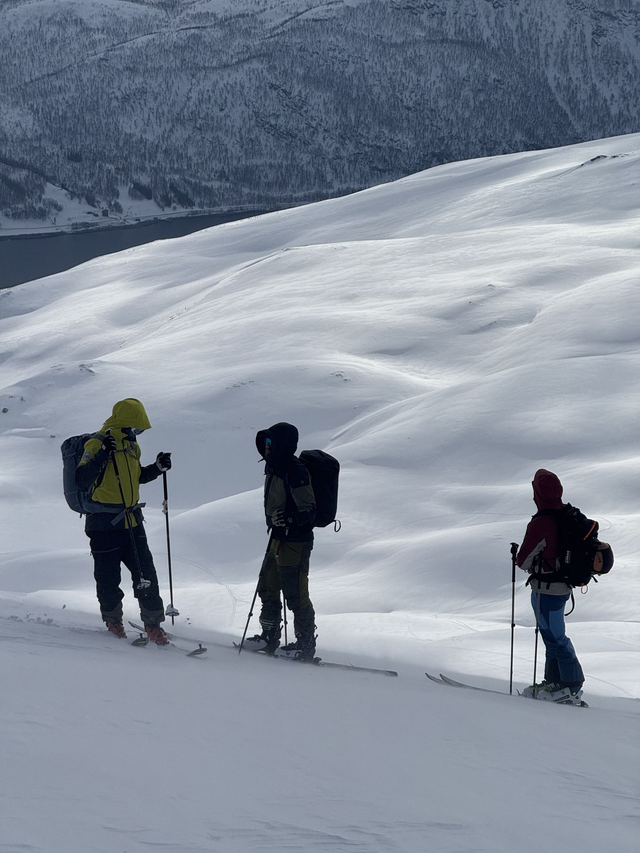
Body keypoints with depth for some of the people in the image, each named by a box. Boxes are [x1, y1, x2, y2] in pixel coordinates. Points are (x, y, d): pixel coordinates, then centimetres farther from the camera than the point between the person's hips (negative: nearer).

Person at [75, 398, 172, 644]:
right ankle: (112, 619, 26)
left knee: (146, 573, 1)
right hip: (105, 524, -6)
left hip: (132, 522, 6)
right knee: (108, 578, 4)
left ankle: (152, 622, 10)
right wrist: (102, 456, -33)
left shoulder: (131, 446, 10)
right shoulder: (97, 444, -14)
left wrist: (157, 468, 9)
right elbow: (82, 481, -23)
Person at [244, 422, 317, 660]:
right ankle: (269, 637, 32)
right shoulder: (274, 466, 7)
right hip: (277, 538, 10)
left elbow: (308, 511, -22)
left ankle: (305, 645, 5)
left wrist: (289, 520, -38)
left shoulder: (295, 473, -22)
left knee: (295, 595, -5)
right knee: (267, 588, 19)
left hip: (295, 541, -10)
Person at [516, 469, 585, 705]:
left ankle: (572, 687, 2)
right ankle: (554, 681, 27)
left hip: (546, 588, -9)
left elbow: (524, 560, -19)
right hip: (563, 585, 9)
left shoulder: (540, 524, -25)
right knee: (552, 635, 20)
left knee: (554, 637, -1)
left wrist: (519, 558, 5)